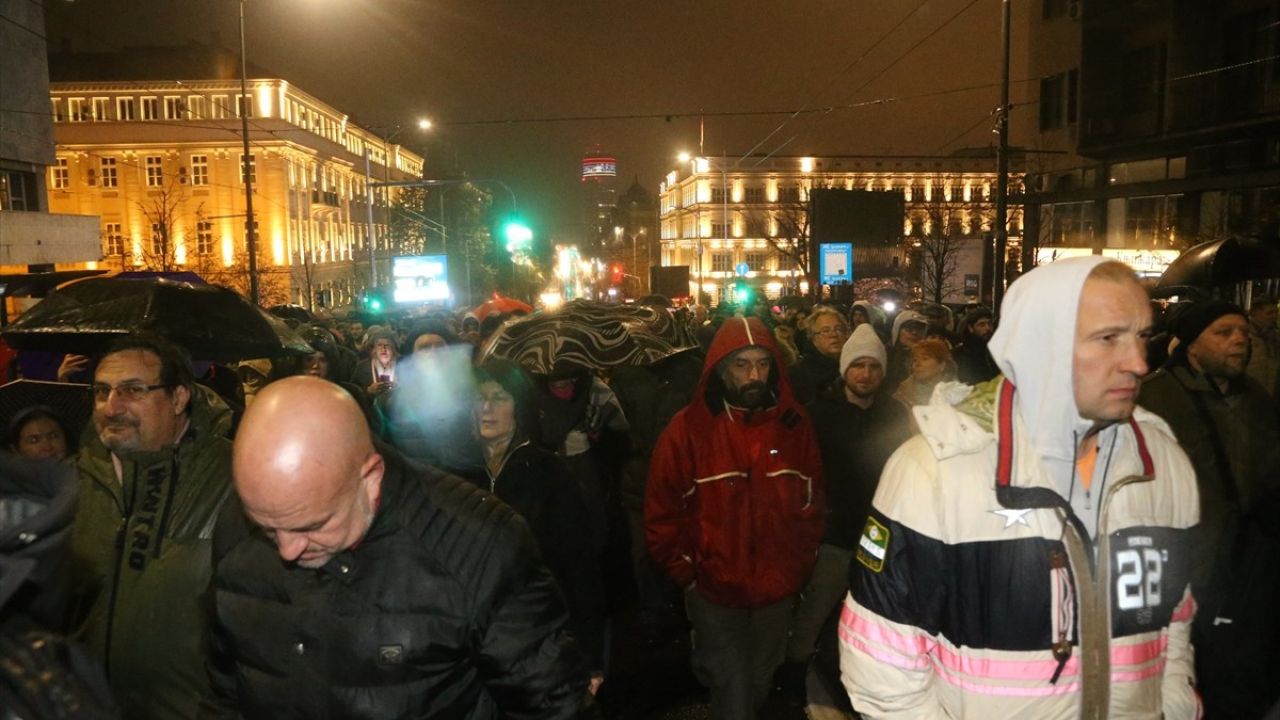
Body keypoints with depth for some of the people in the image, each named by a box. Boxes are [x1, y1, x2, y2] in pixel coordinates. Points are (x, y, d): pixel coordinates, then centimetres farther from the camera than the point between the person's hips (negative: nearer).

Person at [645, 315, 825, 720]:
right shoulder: (689, 428, -12)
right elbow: (661, 513, -7)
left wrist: (800, 565, 4)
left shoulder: (793, 424, -3)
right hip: (714, 593, -3)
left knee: (759, 685, 23)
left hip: (778, 591, 4)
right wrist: (687, 575, -6)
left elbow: (812, 501, 6)